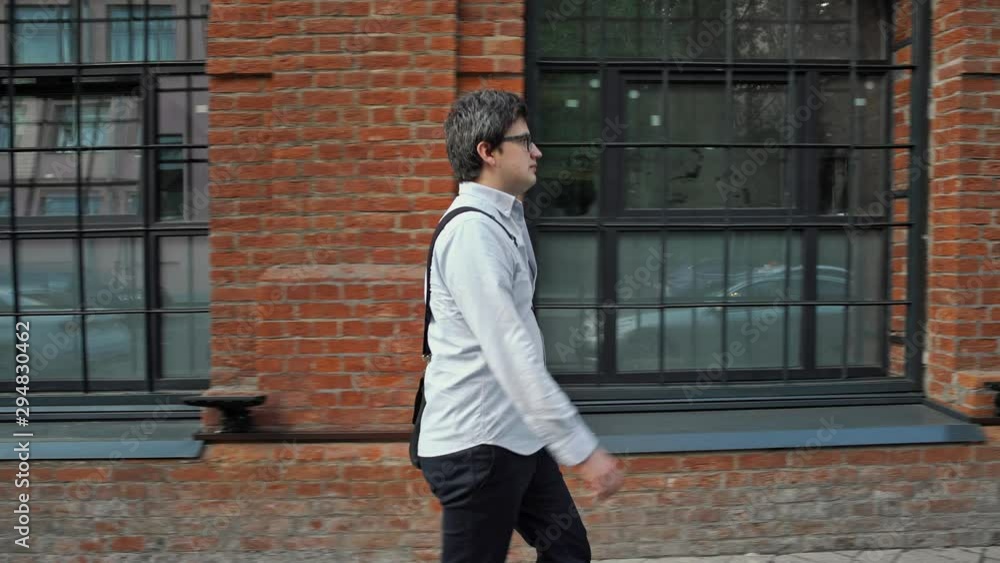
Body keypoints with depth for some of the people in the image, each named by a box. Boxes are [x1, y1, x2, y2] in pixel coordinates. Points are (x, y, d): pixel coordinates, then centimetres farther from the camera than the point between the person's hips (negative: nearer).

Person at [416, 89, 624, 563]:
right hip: (476, 444, -9)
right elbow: (511, 353, -27)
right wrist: (582, 448, -24)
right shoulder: (472, 232, -21)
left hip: (515, 435, 9)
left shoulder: (504, 220, 10)